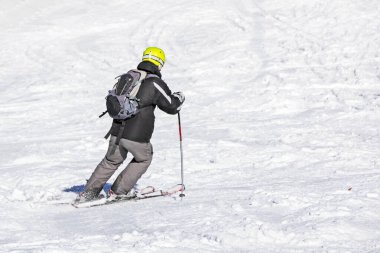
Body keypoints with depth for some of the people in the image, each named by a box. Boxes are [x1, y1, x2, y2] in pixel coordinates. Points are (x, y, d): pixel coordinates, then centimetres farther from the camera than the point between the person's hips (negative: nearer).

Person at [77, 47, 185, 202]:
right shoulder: (155, 83, -8)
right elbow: (172, 106, 0)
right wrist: (179, 97, 21)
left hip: (117, 131, 5)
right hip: (137, 136, -5)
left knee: (111, 161, 24)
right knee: (144, 159, 22)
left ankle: (88, 193, 21)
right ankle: (119, 191, 17)